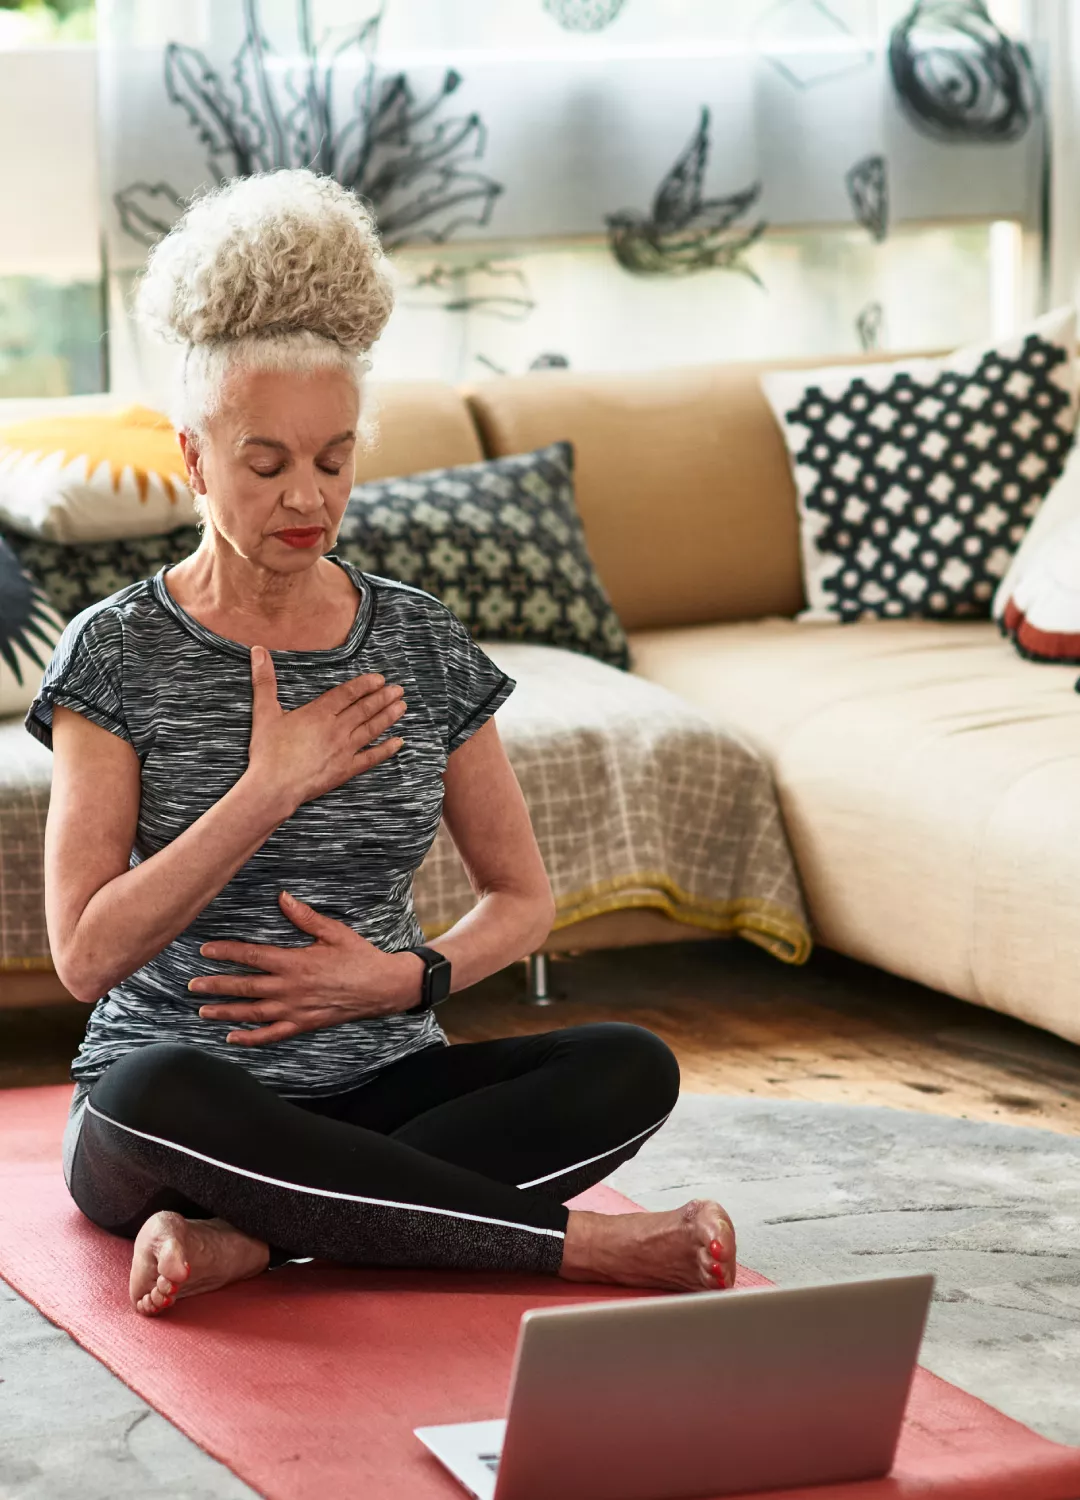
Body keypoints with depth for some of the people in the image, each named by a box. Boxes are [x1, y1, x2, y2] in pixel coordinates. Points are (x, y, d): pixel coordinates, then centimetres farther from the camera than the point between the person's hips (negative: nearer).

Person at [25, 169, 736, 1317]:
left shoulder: (420, 643, 6)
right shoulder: (119, 650, -4)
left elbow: (523, 899, 12)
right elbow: (85, 956, -12)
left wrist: (407, 977, -9)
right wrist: (267, 791, -18)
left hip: (381, 1089, 3)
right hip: (190, 1112, -3)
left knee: (630, 1068, -23)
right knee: (152, 1089, -39)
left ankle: (243, 1239, -27)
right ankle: (583, 1243, -28)